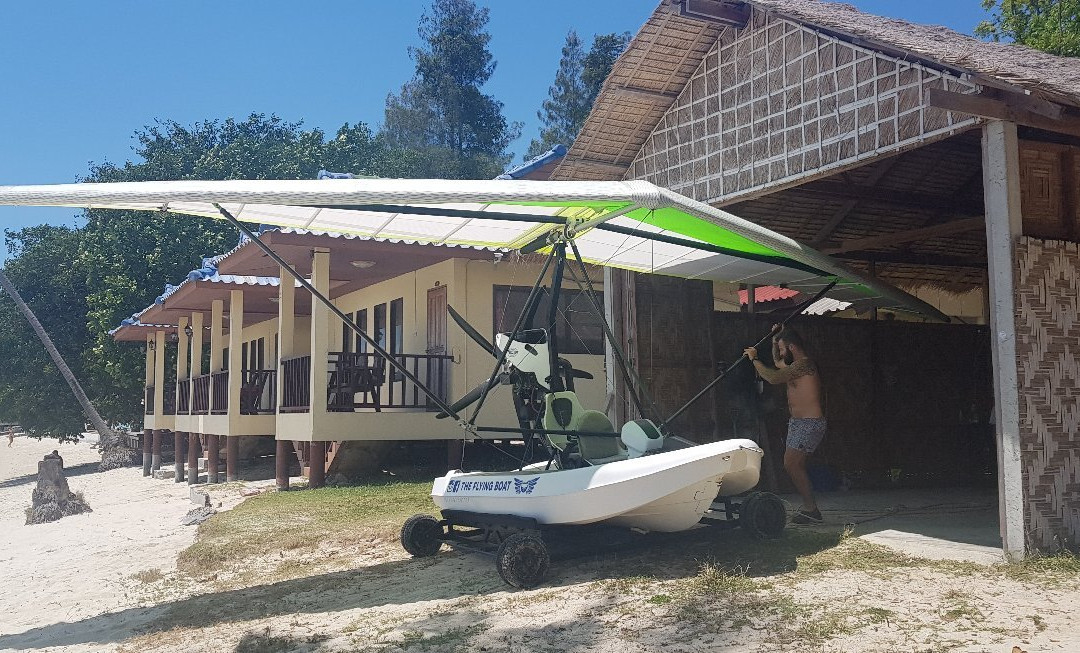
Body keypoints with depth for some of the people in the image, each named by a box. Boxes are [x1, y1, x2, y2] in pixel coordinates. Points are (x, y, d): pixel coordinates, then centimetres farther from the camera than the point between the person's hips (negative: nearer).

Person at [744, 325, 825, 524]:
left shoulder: (804, 364, -16)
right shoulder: (797, 364, 17)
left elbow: (774, 378, -25)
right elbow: (778, 362, 38)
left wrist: (754, 359, -13)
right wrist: (775, 338, 28)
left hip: (809, 424, -11)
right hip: (799, 423, 11)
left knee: (791, 464, -16)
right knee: (795, 465, 10)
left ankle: (812, 510, -13)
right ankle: (809, 507, 13)